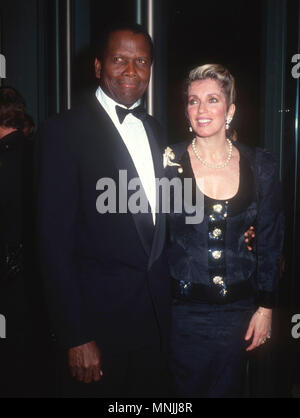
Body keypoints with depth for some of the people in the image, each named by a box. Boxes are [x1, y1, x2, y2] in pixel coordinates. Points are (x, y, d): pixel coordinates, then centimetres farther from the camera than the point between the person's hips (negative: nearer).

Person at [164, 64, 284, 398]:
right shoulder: (170, 162, -6)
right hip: (183, 308, -1)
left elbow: (270, 241, 4)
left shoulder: (260, 166, -1)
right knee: (186, 388, 12)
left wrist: (265, 307, 3)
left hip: (238, 309, 2)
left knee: (229, 387, 16)